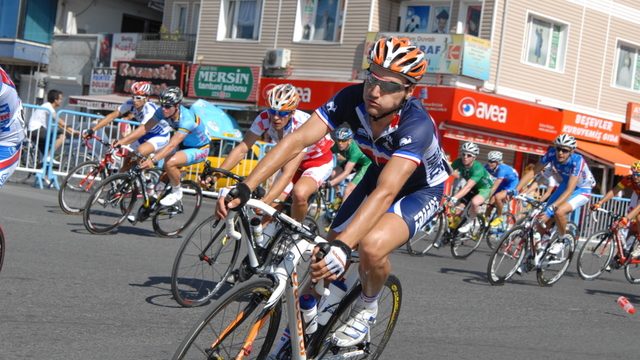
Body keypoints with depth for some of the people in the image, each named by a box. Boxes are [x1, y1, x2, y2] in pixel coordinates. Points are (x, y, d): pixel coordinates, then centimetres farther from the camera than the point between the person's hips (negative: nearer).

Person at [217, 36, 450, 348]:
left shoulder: (417, 125, -38)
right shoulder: (352, 98, -25)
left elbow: (385, 193, -49)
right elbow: (297, 140, -32)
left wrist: (342, 247, -60)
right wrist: (244, 189, -43)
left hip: (421, 189, -5)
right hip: (379, 173, 5)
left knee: (371, 246, -32)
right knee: (326, 259, -4)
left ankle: (367, 308, -1)